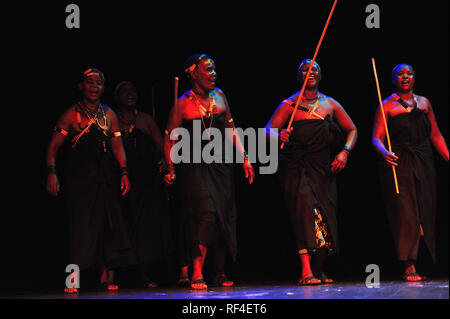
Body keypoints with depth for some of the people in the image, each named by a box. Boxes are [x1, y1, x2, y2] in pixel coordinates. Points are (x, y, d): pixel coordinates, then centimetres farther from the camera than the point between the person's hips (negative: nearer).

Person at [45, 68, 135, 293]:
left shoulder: (109, 115, 12)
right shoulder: (72, 115, 0)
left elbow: (117, 145, 9)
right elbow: (53, 146, -3)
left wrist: (123, 172, -4)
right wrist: (51, 172, -16)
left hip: (105, 178, 4)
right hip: (79, 178, -4)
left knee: (108, 224, 0)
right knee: (81, 225, -10)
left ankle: (106, 276, 7)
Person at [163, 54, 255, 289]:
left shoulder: (219, 96, 10)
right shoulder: (182, 105, -4)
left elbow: (231, 130, 15)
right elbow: (169, 139, -1)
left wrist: (244, 158, 9)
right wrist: (171, 170, -8)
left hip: (221, 166, 5)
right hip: (195, 168, -5)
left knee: (225, 217, 5)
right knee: (205, 211, -19)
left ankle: (220, 274, 18)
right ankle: (196, 274, -18)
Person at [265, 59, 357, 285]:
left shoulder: (330, 104, 14)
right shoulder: (289, 104, 5)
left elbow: (352, 130, 16)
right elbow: (269, 129, -4)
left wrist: (345, 152, -2)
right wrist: (278, 135, -28)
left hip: (324, 168, 4)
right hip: (297, 167, -4)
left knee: (325, 215, 4)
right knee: (306, 209, -21)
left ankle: (318, 271, 18)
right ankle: (306, 271, -27)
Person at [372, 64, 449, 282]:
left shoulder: (424, 103, 15)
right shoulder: (387, 106, 2)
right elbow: (377, 138, -5)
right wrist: (384, 153, -25)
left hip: (424, 164, 4)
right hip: (399, 165, -4)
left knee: (425, 213, 1)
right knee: (406, 213, -12)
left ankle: (414, 263, 8)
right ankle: (409, 266, -13)